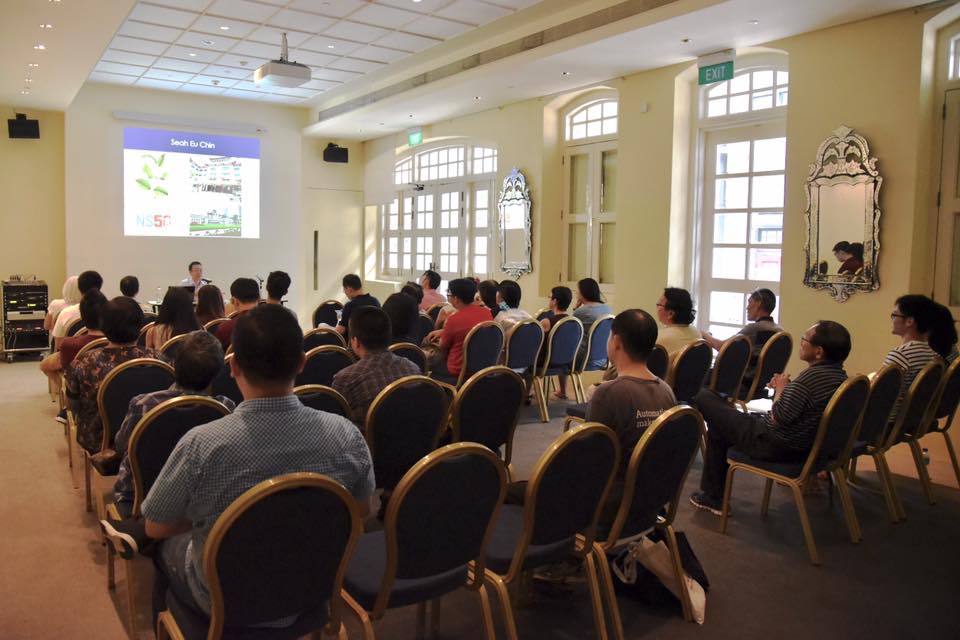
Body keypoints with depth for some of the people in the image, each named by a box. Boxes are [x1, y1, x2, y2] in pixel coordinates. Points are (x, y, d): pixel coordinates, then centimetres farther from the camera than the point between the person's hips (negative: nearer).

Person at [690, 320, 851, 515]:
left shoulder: (812, 377, -27)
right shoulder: (840, 374, 2)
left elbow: (777, 418, -22)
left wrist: (780, 389, -7)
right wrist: (785, 386, 0)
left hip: (775, 446, -10)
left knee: (704, 397, 1)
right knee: (720, 424, 27)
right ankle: (714, 496, 33)